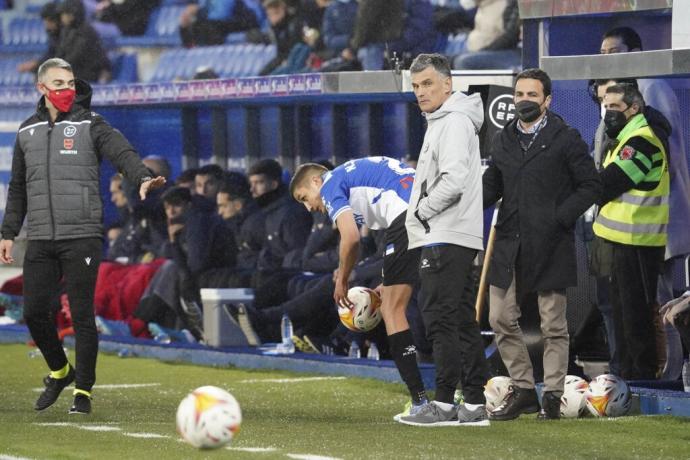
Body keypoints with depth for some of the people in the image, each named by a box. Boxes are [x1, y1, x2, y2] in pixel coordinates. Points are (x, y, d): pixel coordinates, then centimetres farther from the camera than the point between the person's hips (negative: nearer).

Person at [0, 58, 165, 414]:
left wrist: (142, 177, -34)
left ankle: (83, 390, 6)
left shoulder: (91, 125, 3)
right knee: (34, 311, 0)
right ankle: (59, 371, 24)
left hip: (82, 237, -4)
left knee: (82, 315, -4)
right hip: (40, 239, 4)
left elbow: (122, 152, -14)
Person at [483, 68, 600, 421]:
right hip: (509, 245, 5)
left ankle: (552, 395, 9)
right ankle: (522, 389, 16)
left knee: (553, 325, 2)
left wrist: (560, 217, -14)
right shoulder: (503, 140, 12)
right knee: (501, 318, 4)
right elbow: (492, 185, 20)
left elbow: (590, 186, -3)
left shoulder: (566, 139, -3)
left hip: (550, 245, -5)